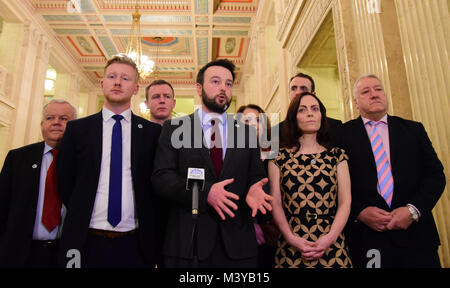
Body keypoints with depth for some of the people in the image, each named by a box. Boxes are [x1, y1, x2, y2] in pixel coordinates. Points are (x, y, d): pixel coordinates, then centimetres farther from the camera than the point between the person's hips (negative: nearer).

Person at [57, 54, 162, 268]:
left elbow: (157, 185, 2)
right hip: (86, 244, 1)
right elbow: (65, 183, 7)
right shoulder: (77, 129, 3)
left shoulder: (152, 132, 0)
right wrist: (81, 219, 6)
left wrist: (151, 231, 0)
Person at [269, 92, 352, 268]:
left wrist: (330, 238, -12)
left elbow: (345, 202, 0)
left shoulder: (337, 155, 6)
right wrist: (291, 238, -12)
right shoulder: (279, 156, 3)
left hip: (331, 246, 1)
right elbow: (275, 203, -1)